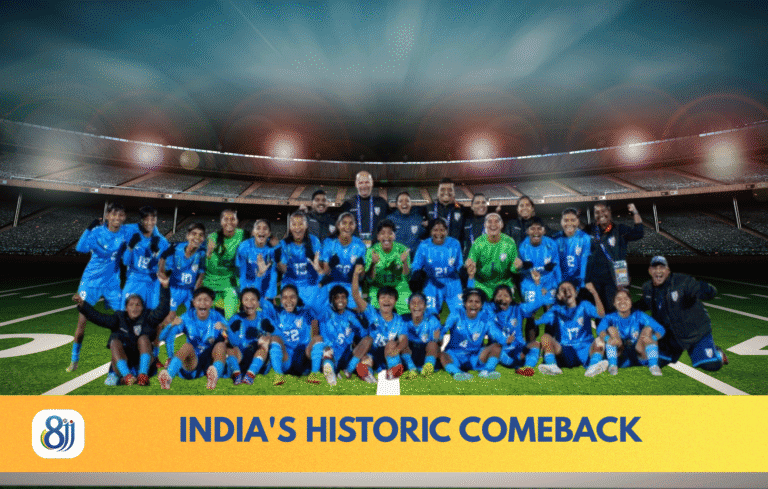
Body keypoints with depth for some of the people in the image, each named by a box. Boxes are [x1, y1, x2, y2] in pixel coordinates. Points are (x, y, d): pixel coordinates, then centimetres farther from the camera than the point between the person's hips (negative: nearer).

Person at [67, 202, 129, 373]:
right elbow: (81, 248, -27)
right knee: (82, 320, 0)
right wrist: (89, 229, -36)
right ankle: (74, 360, 17)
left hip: (112, 282, 2)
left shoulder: (125, 232, -3)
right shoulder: (97, 231, -11)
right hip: (91, 280, -2)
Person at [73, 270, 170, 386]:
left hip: (142, 363, -1)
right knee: (115, 342, -22)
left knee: (144, 338, -23)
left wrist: (164, 287, -18)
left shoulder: (147, 318, 10)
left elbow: (162, 310, -6)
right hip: (121, 362, 1)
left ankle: (143, 375, -39)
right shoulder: (119, 318, 15)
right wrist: (82, 305, -9)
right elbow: (98, 318, 5)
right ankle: (126, 376, -43)